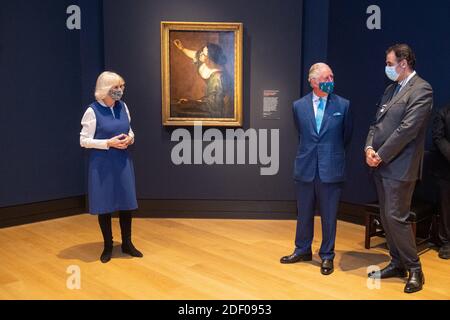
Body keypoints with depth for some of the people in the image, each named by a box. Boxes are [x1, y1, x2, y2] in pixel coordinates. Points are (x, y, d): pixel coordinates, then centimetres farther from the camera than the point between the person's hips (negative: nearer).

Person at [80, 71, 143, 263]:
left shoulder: (122, 107, 4)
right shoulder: (92, 111, -12)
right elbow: (84, 141, -10)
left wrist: (130, 138, -6)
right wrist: (109, 143, -20)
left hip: (123, 162, 5)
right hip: (102, 165, -5)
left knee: (127, 203, 8)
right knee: (104, 205, 5)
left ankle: (127, 243, 25)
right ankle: (108, 246, 22)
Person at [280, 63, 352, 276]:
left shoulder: (343, 105, -2)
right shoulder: (299, 106, 2)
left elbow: (347, 136, 11)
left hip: (331, 170, -2)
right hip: (305, 168, 2)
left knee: (329, 216, 7)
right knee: (304, 213, 15)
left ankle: (327, 256, 23)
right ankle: (302, 250, 32)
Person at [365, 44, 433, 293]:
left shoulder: (421, 90, -10)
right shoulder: (391, 90, 16)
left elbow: (407, 129, -18)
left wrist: (381, 156, -15)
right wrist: (369, 147, -2)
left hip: (399, 167, -8)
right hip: (381, 166, 8)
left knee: (396, 218, -6)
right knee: (386, 218, 13)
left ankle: (414, 269, 9)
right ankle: (397, 263, 25)